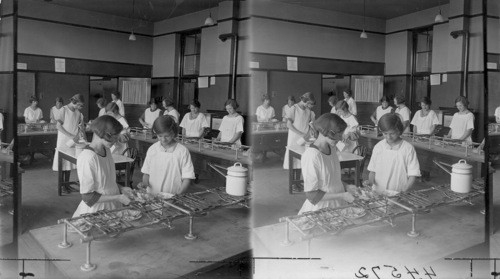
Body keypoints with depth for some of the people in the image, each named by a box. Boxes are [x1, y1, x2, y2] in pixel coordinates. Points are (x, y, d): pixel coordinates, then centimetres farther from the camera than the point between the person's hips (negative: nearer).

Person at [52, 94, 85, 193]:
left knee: (70, 162, 9)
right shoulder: (64, 110, -9)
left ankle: (67, 184, 18)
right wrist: (70, 136, -19)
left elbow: (81, 126, 13)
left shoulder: (79, 113, 6)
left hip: (73, 141, 5)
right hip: (63, 140, -5)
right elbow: (59, 126, -13)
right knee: (62, 162, 0)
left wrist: (78, 135, -5)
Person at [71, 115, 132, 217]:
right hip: (96, 211, -7)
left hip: (112, 207, 7)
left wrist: (120, 189, 2)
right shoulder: (88, 158, -22)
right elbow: (88, 197, -19)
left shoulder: (106, 150, 3)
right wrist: (118, 198, -18)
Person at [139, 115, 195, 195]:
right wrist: (144, 183, -1)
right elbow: (146, 172, 17)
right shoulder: (152, 149, 7)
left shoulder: (182, 151, -3)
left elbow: (187, 177, -1)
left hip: (173, 197, -3)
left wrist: (178, 194, -13)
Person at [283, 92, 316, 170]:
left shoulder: (309, 110, 7)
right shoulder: (294, 108, -7)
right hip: (295, 138, -4)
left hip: (305, 139, 4)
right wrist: (301, 134, -15)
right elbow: (288, 124, -11)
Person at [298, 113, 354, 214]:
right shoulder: (312, 155, -19)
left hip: (336, 206, 7)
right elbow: (312, 195, -18)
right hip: (319, 211, -7)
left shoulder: (331, 149, 6)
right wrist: (342, 196, -15)